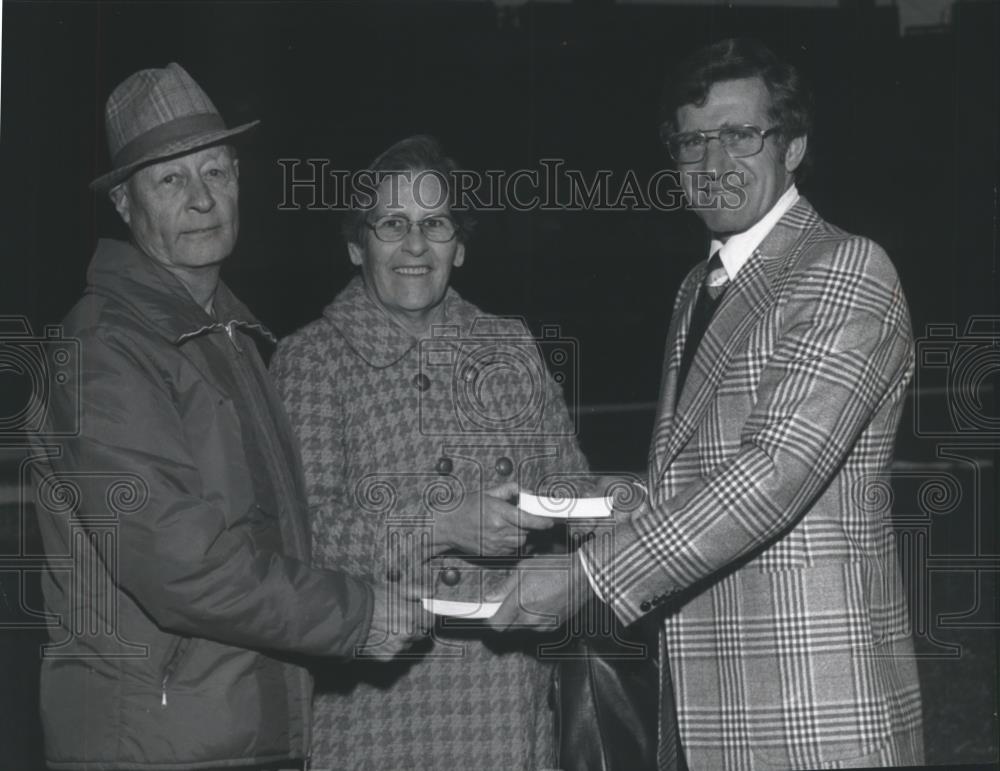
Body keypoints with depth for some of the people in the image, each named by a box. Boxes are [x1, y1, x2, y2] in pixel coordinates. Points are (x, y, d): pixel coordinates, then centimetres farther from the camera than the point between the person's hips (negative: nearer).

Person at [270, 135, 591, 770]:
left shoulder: (512, 346, 11)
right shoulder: (311, 358, -1)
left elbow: (570, 484, 14)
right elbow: (306, 525, -10)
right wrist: (445, 524, -21)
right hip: (375, 688, -3)